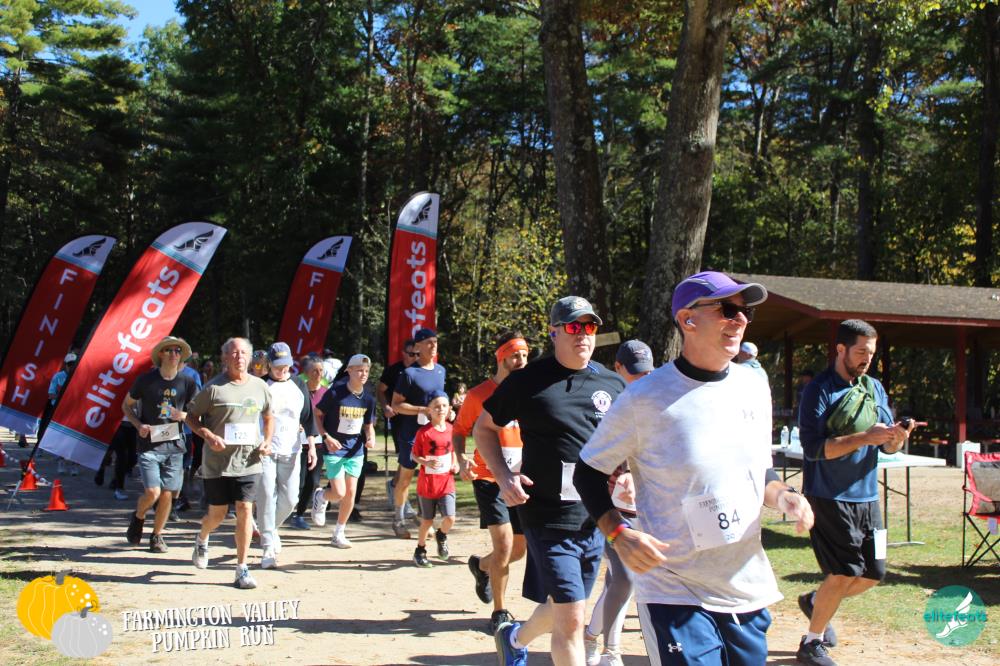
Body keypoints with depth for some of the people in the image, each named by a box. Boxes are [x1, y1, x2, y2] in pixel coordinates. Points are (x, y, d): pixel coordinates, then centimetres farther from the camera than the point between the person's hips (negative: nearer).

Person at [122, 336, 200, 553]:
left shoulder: (187, 382, 1)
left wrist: (183, 415, -13)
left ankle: (157, 535, 24)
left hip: (174, 444, 2)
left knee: (167, 495, 3)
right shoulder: (146, 379, -4)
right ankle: (138, 518, 21)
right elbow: (126, 405, 8)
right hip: (149, 444, -2)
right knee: (152, 492, -12)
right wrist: (138, 425, -9)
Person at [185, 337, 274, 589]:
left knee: (244, 510, -4)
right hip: (217, 462, -2)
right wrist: (209, 436, -16)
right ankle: (201, 540, 43)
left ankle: (242, 569, 5)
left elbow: (268, 417, 20)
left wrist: (267, 441, 4)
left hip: (248, 461, 2)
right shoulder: (214, 387, -6)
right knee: (217, 514, 7)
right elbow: (191, 416, 0)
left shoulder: (260, 386, 6)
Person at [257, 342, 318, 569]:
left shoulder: (298, 386, 9)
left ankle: (271, 529, 32)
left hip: (290, 451, 3)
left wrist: (311, 446, 3)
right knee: (266, 497, -9)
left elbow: (308, 418, 11)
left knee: (290, 498, 3)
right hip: (264, 450, -3)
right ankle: (268, 549, -3)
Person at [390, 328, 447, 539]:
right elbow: (396, 405, -12)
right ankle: (398, 520, 20)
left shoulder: (441, 370, 8)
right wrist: (423, 410, -21)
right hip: (412, 433, -5)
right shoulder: (409, 373, -12)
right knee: (406, 476, 5)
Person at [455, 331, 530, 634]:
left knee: (520, 549, 12)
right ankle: (500, 611, 5)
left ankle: (481, 566, 44)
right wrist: (461, 458, -14)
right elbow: (460, 429, 5)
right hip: (489, 480, -4)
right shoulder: (478, 395, -5)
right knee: (504, 545, -14)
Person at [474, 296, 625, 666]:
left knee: (560, 607, 21)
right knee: (571, 620, -10)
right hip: (548, 519, -5)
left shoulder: (612, 384, 5)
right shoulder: (528, 381, -6)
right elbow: (484, 428, 5)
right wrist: (504, 478, -9)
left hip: (594, 519, 5)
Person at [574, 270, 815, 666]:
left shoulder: (754, 386, 6)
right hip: (675, 597, -6)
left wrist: (781, 496, -2)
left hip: (749, 589, 6)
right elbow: (588, 473, -2)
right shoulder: (646, 398, -12)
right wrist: (618, 533, -15)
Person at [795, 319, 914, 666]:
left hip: (866, 496, 7)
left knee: (873, 573, 10)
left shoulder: (875, 387, 10)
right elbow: (813, 448, -19)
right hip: (828, 497, -7)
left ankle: (816, 602, 35)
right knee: (844, 572, -5)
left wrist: (897, 436, -12)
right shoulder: (819, 390, -10)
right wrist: (863, 437, -25)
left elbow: (888, 447, 11)